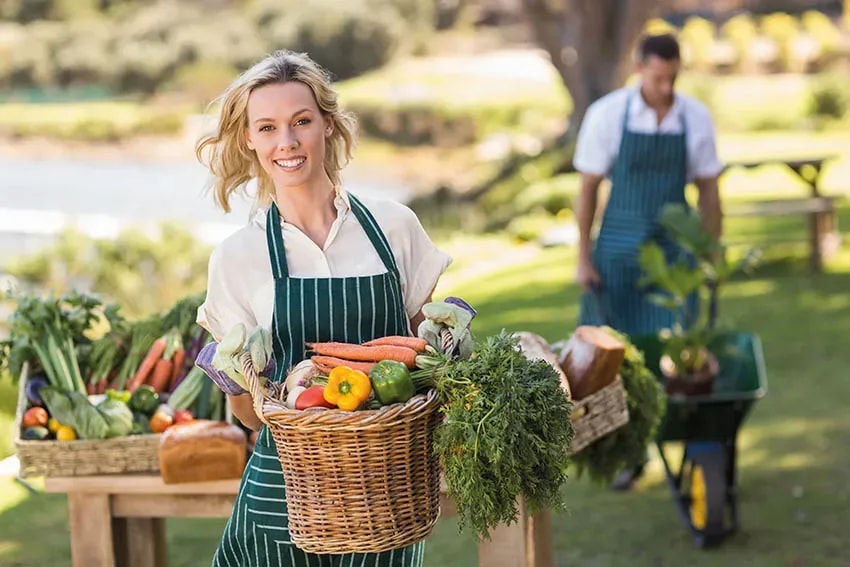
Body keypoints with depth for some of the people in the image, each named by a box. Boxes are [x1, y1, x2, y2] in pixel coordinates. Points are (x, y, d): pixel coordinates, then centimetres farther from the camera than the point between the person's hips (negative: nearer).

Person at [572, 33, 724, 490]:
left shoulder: (696, 118, -3)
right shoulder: (606, 114, -9)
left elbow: (709, 193, 5)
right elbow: (588, 190, -3)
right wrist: (584, 260, -4)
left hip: (674, 247, 1)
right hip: (619, 246, 0)